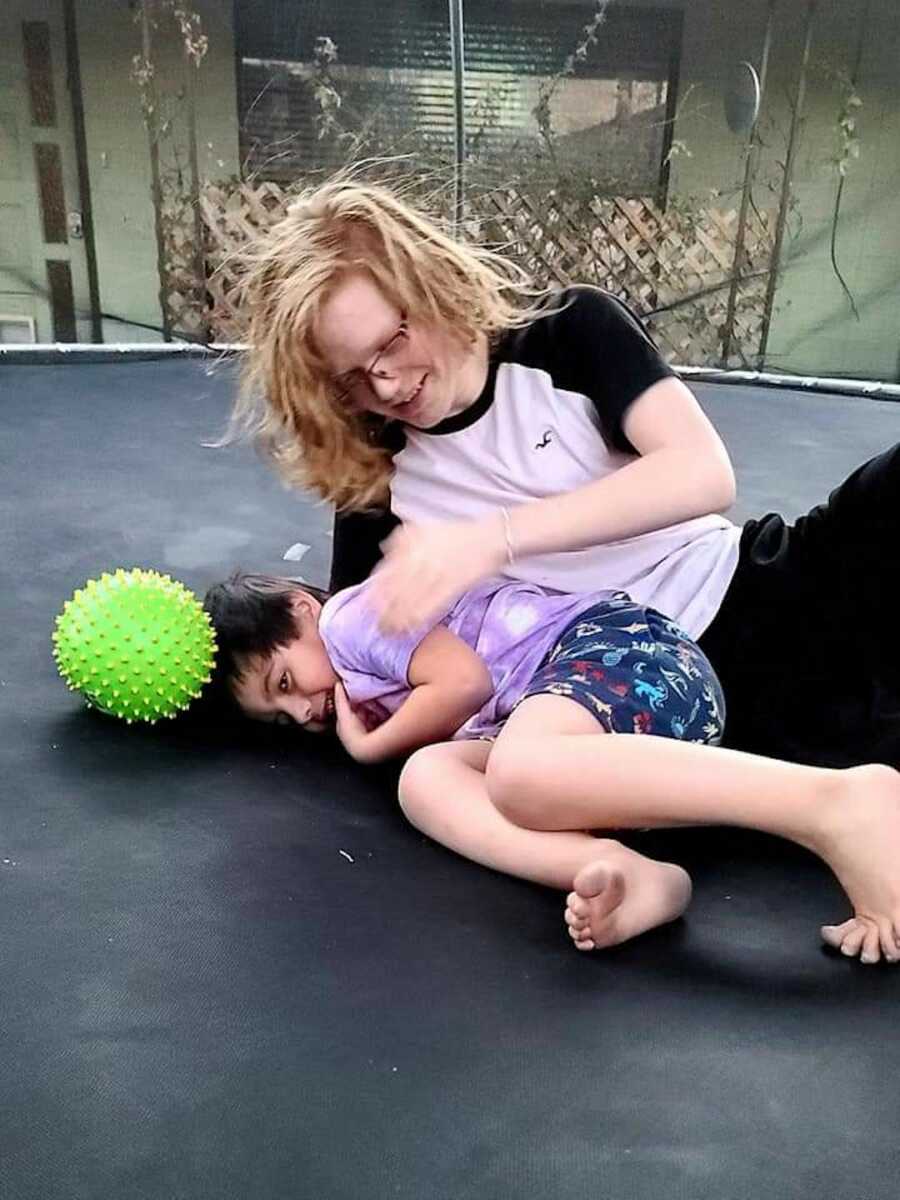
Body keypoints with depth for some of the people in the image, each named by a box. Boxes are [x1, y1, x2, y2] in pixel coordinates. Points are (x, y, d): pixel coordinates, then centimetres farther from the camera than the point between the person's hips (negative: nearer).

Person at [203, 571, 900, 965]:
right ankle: (627, 874, -38)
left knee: (520, 772, -37)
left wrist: (367, 745, 4)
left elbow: (465, 681, -9)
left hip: (620, 642, -9)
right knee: (424, 777, -12)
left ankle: (840, 801, -39)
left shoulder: (351, 615, 4)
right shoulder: (370, 688, 31)